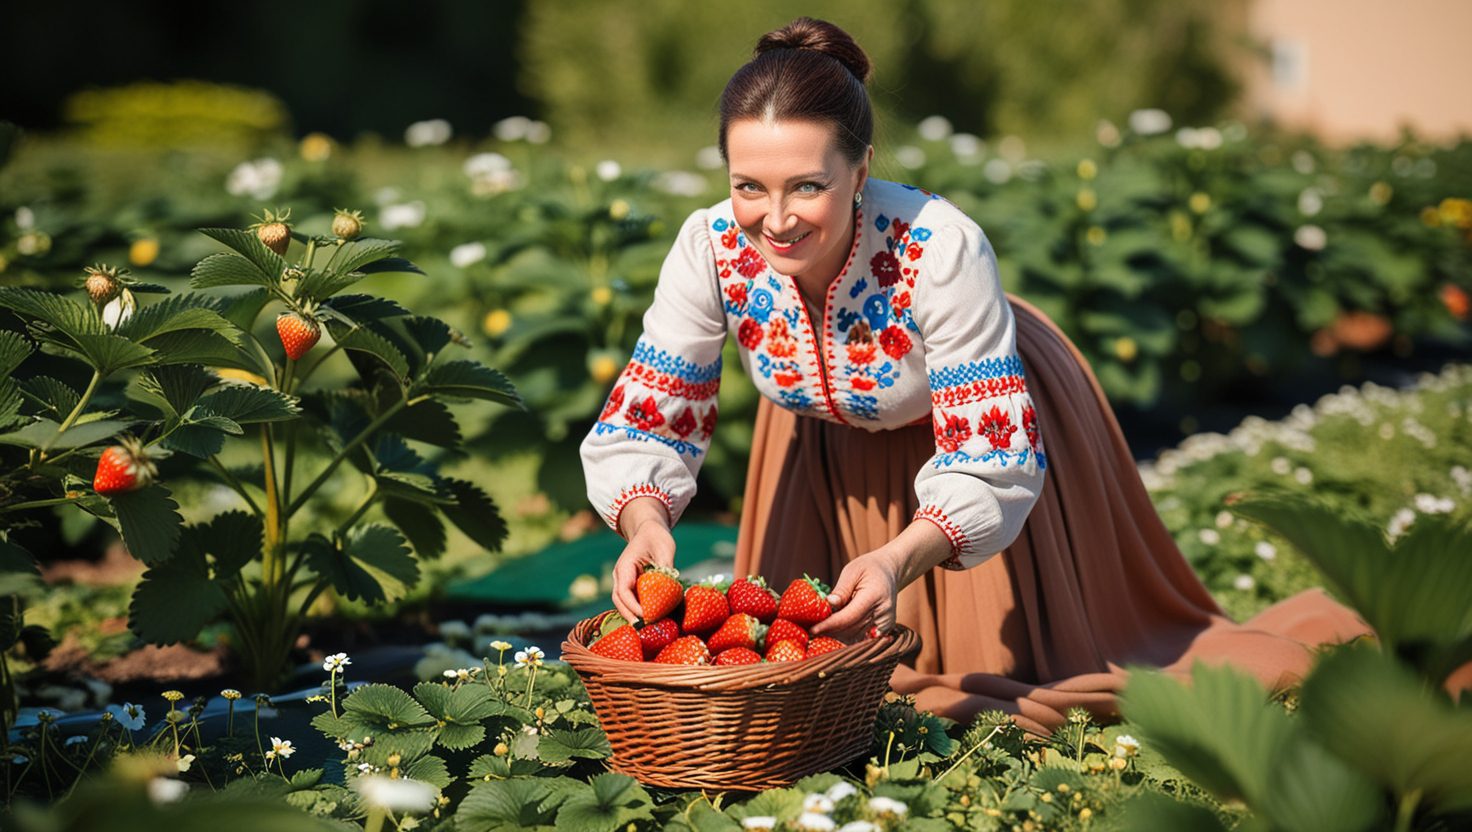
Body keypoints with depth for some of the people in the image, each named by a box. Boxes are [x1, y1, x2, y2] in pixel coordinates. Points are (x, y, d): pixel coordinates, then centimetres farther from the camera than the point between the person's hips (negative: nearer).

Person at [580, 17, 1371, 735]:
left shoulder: (939, 248, -40)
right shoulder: (711, 249, -30)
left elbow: (992, 457, -37)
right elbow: (645, 417, -22)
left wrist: (900, 559, -55)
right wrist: (644, 521, -44)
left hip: (985, 420, -3)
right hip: (835, 445, 3)